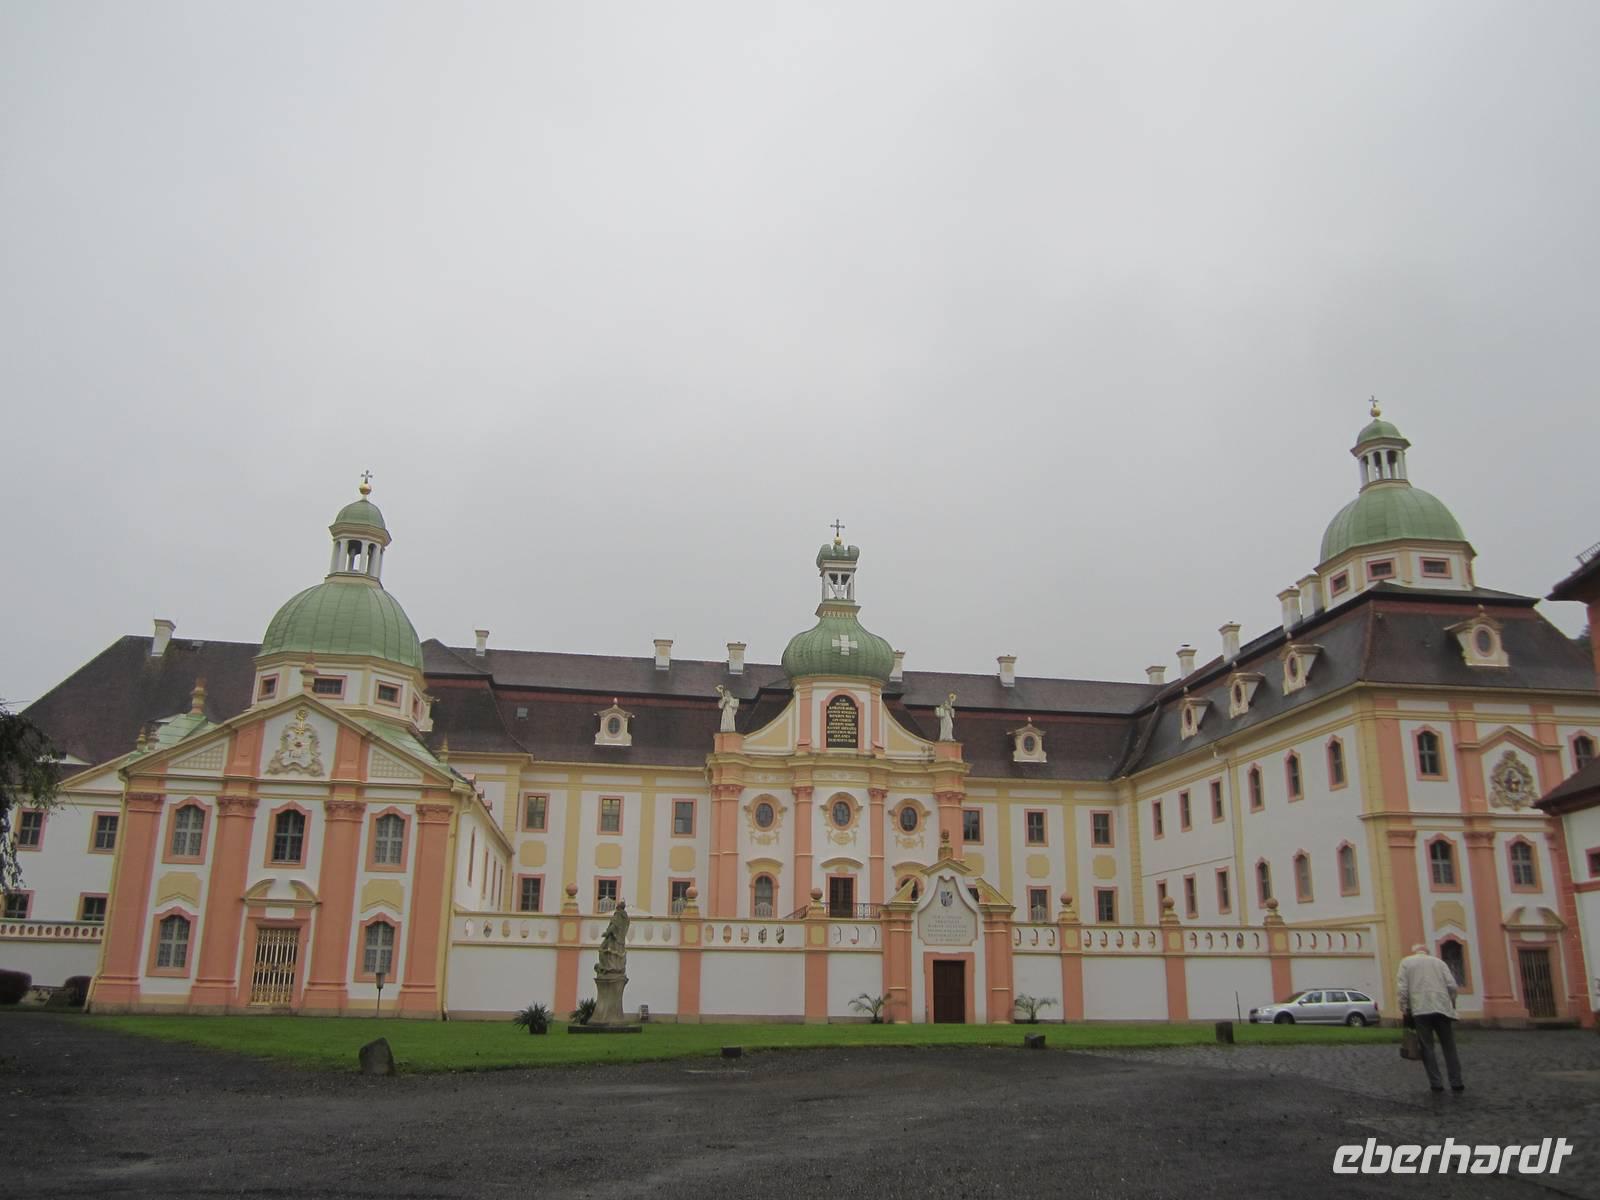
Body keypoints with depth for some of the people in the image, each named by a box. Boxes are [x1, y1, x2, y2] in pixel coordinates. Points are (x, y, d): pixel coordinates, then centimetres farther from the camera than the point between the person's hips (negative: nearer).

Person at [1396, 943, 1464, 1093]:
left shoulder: (1406, 962, 11)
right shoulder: (1439, 961, 16)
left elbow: (1402, 987, -1)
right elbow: (1452, 985, 5)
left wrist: (1404, 1008, 3)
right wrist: (1451, 1005, 16)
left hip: (1420, 1009, -2)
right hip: (1442, 1008, 2)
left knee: (1427, 1047, 2)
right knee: (1449, 1047, 9)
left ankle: (1436, 1083, -2)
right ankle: (1456, 1083, 8)